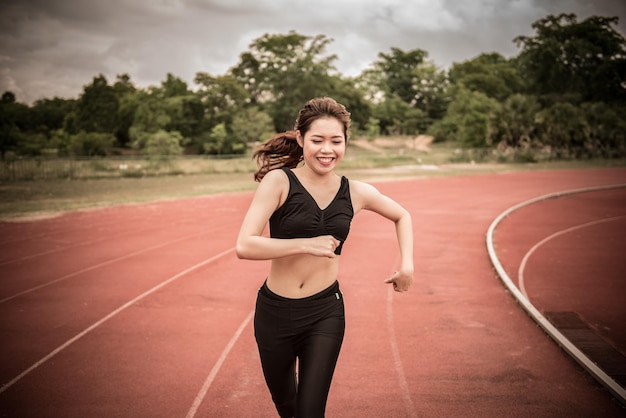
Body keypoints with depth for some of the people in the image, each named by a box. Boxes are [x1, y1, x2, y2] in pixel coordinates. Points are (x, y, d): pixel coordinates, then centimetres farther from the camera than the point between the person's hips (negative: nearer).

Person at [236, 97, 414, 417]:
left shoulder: (355, 192, -2)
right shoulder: (279, 181, -13)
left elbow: (401, 216, 18)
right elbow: (244, 246, -24)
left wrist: (407, 264, 5)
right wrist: (308, 245, -24)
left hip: (325, 313, 1)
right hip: (275, 312, 0)